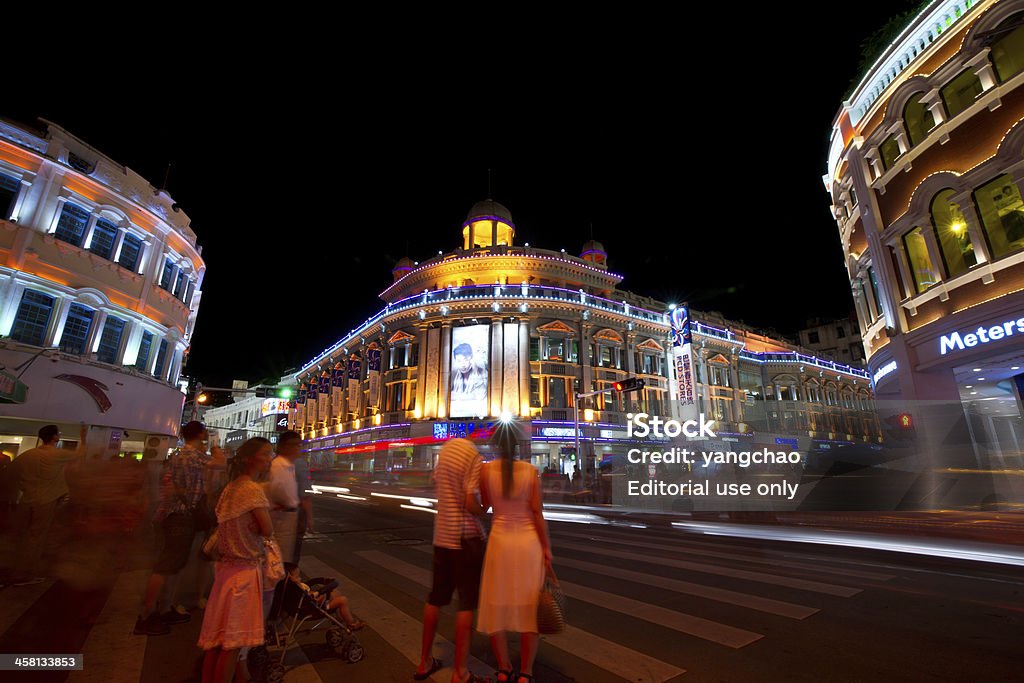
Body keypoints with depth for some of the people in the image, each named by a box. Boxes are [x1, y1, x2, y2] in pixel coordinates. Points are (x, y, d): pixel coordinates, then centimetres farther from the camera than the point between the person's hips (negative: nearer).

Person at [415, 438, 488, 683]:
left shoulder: (444, 453, 7)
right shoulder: (473, 458, -15)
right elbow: (470, 502, -22)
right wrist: (483, 510, -1)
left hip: (441, 535, 7)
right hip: (466, 536, -7)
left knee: (436, 597, 19)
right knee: (467, 602, 4)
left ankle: (425, 662, 32)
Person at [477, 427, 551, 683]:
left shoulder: (486, 470, -9)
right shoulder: (530, 470, -9)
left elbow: (486, 504, 6)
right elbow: (537, 513, -10)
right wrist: (547, 547, -3)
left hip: (500, 541, 0)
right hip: (529, 542, 0)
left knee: (496, 606, 16)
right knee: (529, 609, 12)